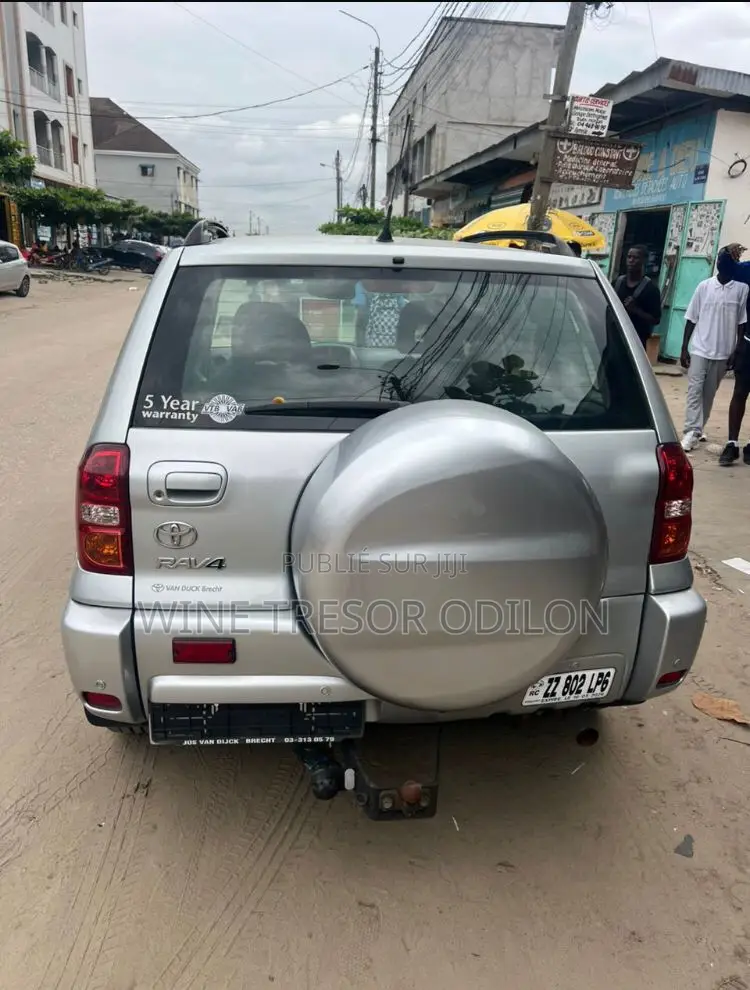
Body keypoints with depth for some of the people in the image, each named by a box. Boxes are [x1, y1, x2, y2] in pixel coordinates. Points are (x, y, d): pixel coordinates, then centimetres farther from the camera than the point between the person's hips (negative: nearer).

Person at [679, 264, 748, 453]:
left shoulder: (742, 288, -1)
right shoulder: (704, 286, 1)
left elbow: (742, 323, 1)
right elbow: (691, 319, 3)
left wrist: (737, 351, -2)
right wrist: (684, 348, 1)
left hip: (723, 352, 0)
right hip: (699, 349, 0)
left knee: (709, 393, 8)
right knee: (695, 390, -9)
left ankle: (698, 430, 19)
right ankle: (692, 431, -13)